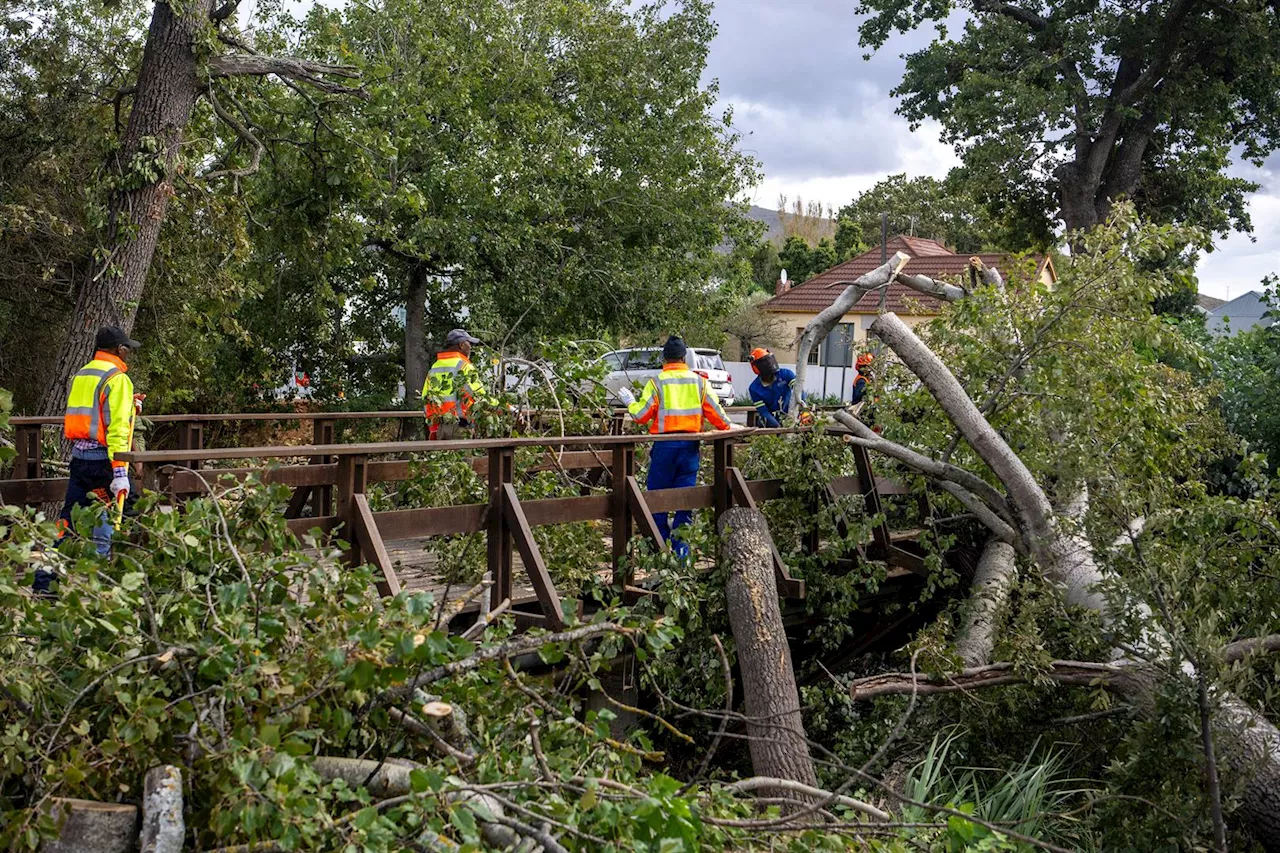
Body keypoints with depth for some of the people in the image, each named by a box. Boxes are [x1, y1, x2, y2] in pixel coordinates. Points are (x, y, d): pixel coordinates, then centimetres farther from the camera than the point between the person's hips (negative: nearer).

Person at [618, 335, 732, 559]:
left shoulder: (656, 382, -6)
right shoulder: (699, 382, 3)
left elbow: (642, 415, -5)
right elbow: (716, 412, 4)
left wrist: (630, 401, 15)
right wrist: (727, 426, 23)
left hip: (665, 445, -3)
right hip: (690, 445, 3)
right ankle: (681, 547, 8)